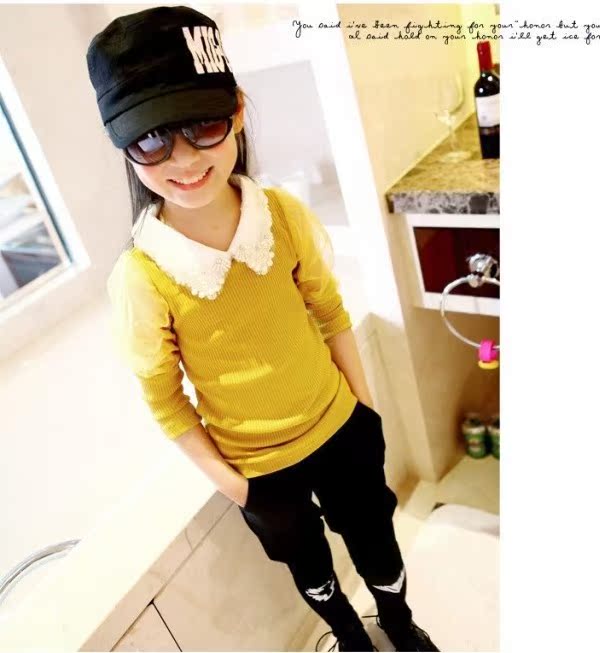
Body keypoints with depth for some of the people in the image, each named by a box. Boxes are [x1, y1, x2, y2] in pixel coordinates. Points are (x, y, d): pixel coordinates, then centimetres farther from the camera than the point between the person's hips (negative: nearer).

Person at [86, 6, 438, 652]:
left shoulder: (283, 213, -17)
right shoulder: (141, 275, -25)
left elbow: (330, 312, -3)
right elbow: (163, 396, -13)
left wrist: (363, 401, 3)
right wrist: (222, 476, -8)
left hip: (339, 426, 2)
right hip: (257, 466, -1)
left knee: (374, 536, 24)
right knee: (307, 562, 25)